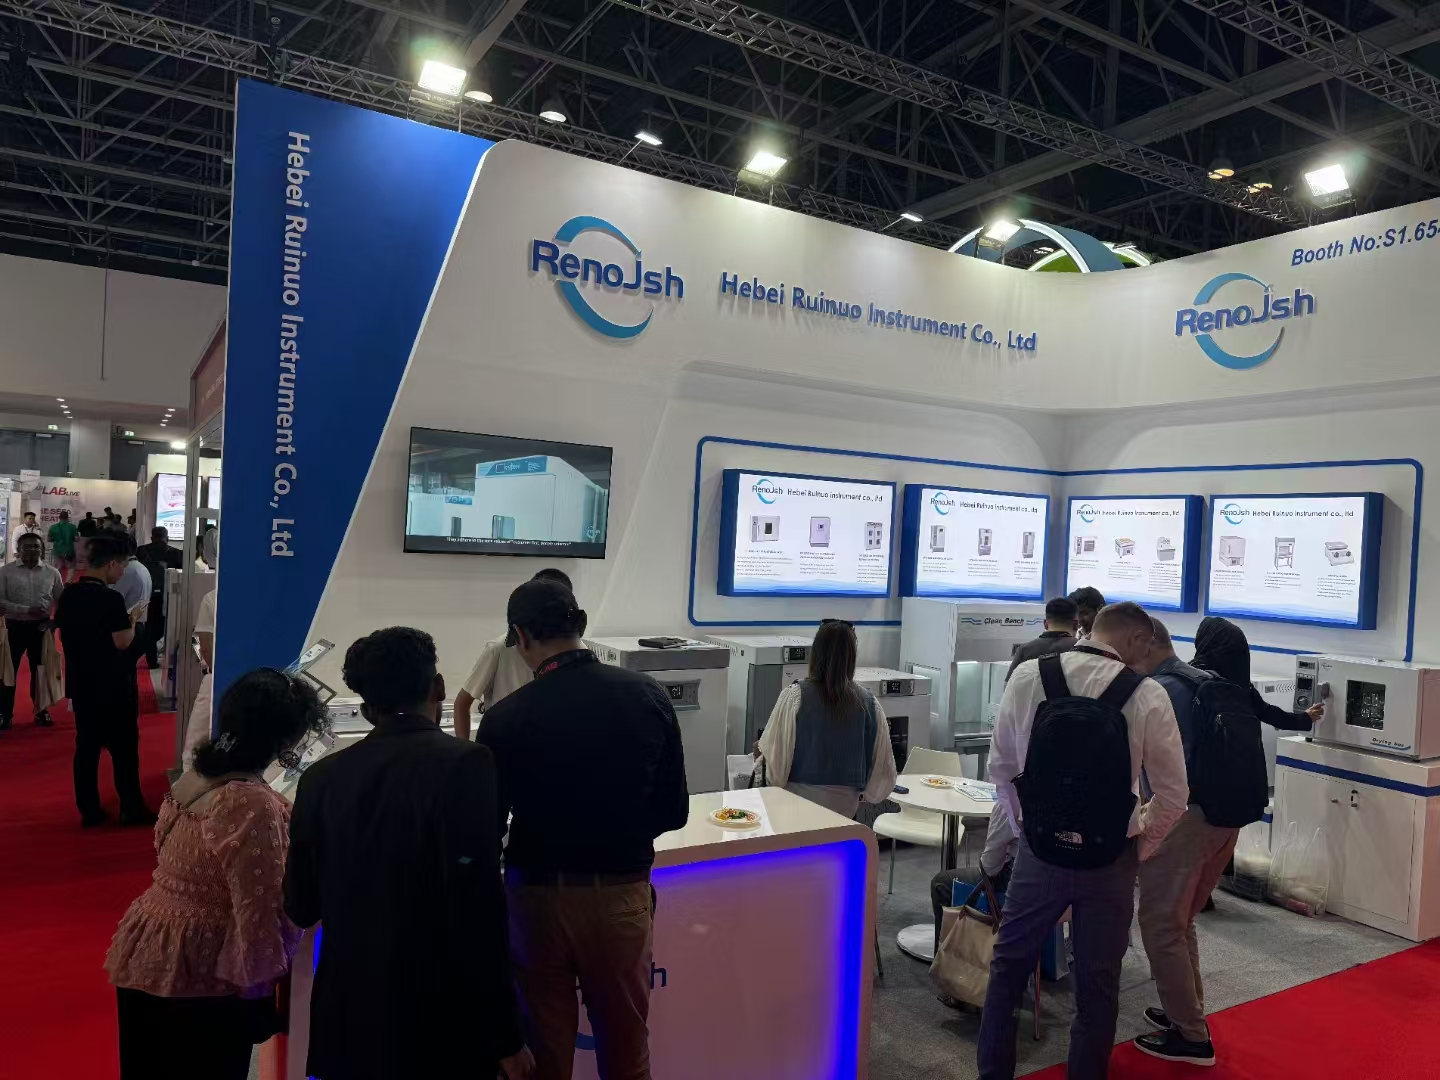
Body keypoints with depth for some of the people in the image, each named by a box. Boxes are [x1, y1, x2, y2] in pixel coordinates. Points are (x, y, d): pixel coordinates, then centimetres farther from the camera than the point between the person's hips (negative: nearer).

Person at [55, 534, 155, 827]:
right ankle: (131, 809, 10)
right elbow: (123, 642, -20)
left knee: (86, 745, 11)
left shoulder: (68, 594, 4)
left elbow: (62, 629, 15)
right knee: (124, 747, 4)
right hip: (112, 685, -7)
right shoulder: (110, 598, -19)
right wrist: (132, 621, -3)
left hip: (80, 683, 7)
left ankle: (89, 810, 16)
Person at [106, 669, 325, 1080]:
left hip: (143, 953, 8)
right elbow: (258, 909, -22)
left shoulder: (196, 773, 0)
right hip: (199, 971, -8)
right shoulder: (254, 805, -26)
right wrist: (262, 982, -7)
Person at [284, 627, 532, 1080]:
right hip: (441, 1029, -5)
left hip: (349, 1024, 5)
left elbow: (301, 906, 8)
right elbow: (478, 912, -20)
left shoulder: (321, 777, -1)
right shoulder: (465, 765, -16)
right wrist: (505, 1036, -12)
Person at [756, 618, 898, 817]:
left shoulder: (795, 696, -11)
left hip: (801, 796, -2)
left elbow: (774, 750, -5)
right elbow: (881, 760, 5)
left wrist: (776, 783, 13)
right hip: (846, 803, 3)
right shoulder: (868, 703, -3)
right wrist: (865, 793, 20)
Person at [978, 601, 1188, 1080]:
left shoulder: (1026, 675, -8)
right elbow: (1172, 794, -5)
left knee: (1008, 966, 19)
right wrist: (1141, 848, 10)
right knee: (1097, 984, 16)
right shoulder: (1147, 695, -12)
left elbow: (1001, 765, 0)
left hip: (1038, 847, 1)